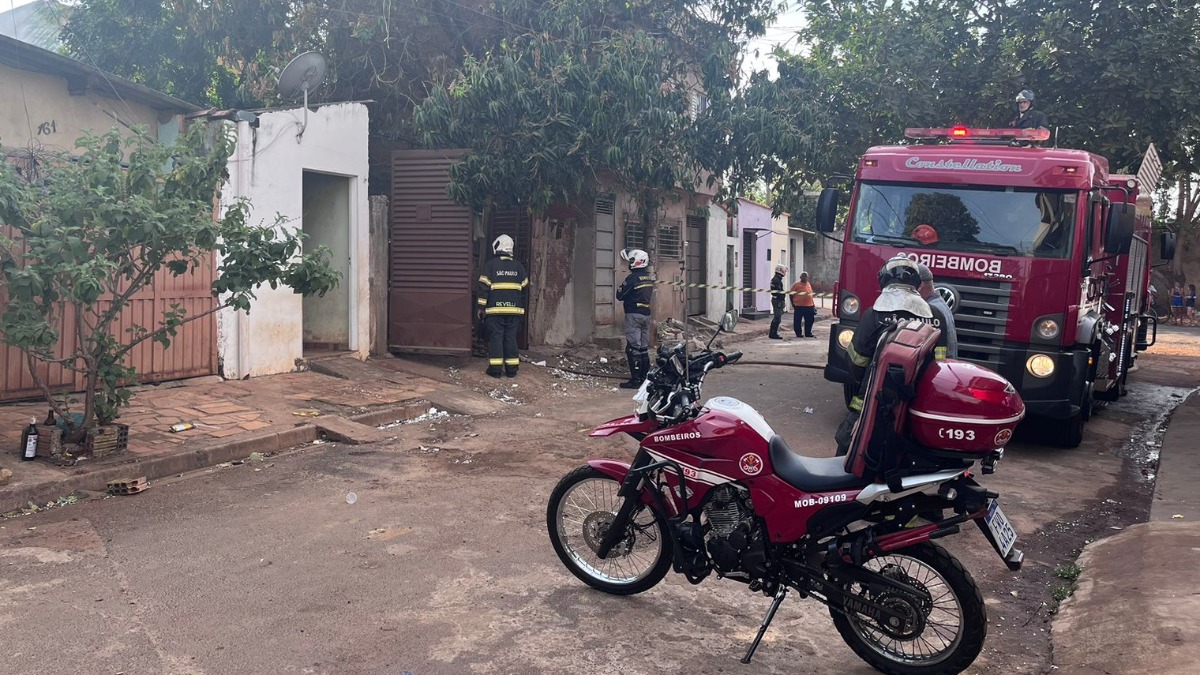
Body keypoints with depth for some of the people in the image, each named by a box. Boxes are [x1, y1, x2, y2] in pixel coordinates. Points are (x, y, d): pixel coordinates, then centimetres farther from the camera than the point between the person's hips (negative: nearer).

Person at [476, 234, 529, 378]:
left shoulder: (491, 265, -2)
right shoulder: (518, 266, 9)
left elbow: (484, 287, -5)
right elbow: (525, 287, 13)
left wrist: (481, 307, -1)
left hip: (495, 308, -3)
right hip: (514, 309, 3)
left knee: (495, 337, 1)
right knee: (511, 338, 8)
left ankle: (495, 368, -1)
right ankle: (511, 369, 8)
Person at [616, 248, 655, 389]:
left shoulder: (632, 278, -15)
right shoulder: (649, 278, 9)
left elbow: (619, 295, -9)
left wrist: (622, 287, 9)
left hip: (634, 314, -8)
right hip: (646, 314, 8)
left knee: (633, 348, -6)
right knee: (644, 347, 13)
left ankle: (635, 379, -8)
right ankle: (646, 376, 18)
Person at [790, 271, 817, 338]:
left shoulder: (809, 284, 15)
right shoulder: (796, 285, -3)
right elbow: (791, 295, -2)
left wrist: (813, 304, 19)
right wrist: (793, 304, -6)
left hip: (809, 306, 5)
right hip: (799, 306, -5)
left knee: (809, 320, 9)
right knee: (797, 321, 0)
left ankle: (808, 333, 20)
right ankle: (798, 334, 11)